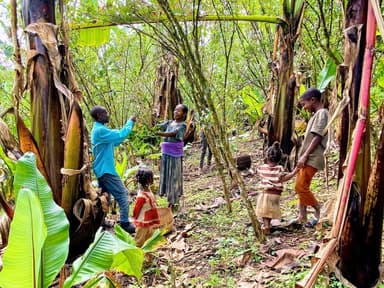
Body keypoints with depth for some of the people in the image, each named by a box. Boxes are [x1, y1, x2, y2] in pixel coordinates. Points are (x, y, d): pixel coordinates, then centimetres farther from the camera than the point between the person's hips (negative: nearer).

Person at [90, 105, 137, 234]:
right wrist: (130, 122, -12)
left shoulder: (98, 129, 14)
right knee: (123, 194, -6)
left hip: (102, 169, 11)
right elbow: (120, 135, -26)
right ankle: (125, 224, -2)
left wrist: (129, 126, 11)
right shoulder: (100, 130, -19)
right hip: (106, 170, -11)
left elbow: (114, 142, 19)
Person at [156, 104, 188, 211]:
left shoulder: (182, 125, -9)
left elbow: (173, 134, -24)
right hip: (165, 154, 6)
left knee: (173, 177, 0)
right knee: (166, 176, 10)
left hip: (175, 155, -6)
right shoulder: (169, 123, 11)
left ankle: (173, 203, 9)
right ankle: (170, 200, 23)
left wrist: (158, 133, -36)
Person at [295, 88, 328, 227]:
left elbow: (317, 138, -18)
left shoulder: (322, 113, -10)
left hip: (312, 159, -10)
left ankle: (319, 211, 5)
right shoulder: (316, 115, 19)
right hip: (306, 158, 10)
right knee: (300, 187, 11)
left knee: (301, 187, -11)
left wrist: (305, 156, -20)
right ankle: (302, 217, 18)